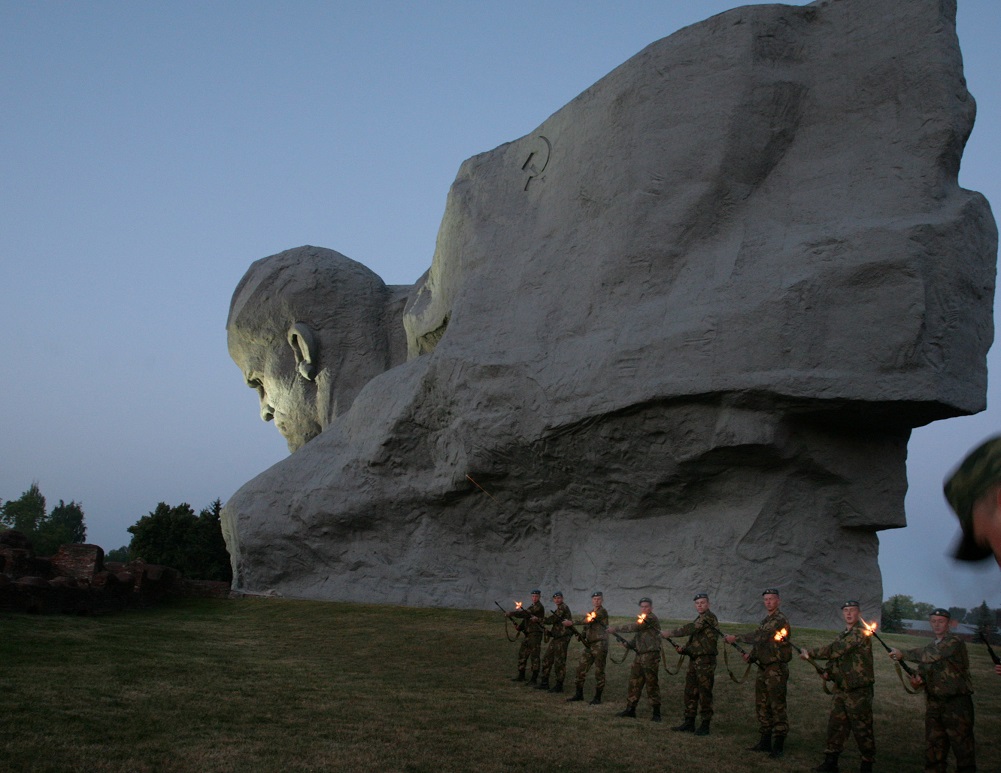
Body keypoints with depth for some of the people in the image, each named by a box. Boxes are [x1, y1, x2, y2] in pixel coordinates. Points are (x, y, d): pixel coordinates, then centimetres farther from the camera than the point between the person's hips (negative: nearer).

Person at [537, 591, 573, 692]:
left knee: (559, 662, -6)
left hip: (562, 639, -10)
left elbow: (552, 619, -17)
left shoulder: (563, 608, -11)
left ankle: (559, 686, -1)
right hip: (555, 638, 10)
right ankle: (544, 683, 19)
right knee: (547, 659, 12)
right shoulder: (558, 609, 20)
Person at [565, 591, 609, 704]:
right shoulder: (590, 612, 17)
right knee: (581, 669, 6)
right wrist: (582, 635, 2)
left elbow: (589, 620, -22)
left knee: (599, 672, -1)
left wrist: (571, 623, -24)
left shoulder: (603, 612, -9)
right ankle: (579, 694, 15)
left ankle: (597, 697, 7)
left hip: (600, 645, -8)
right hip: (589, 645, 8)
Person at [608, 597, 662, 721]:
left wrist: (616, 629, -17)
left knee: (651, 684, -4)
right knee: (634, 682, 10)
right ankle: (630, 709, 17)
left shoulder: (651, 618, -12)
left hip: (651, 656, -9)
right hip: (639, 655, 9)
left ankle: (656, 713, 4)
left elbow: (634, 627, -20)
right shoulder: (642, 619, 18)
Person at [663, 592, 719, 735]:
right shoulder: (698, 621, 20)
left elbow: (691, 629, -21)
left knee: (705, 693, -4)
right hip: (694, 660, 9)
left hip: (706, 662, -9)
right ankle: (689, 723, 17)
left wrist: (671, 633, -18)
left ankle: (705, 725, 2)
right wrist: (682, 649, 3)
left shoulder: (709, 617, -10)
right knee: (690, 692, 10)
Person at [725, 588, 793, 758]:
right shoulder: (764, 621, 16)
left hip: (776, 670, -9)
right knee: (762, 705, 13)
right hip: (763, 668, 9)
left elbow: (760, 636, -24)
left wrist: (736, 638, -19)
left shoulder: (780, 621, -14)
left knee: (777, 707, -6)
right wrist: (750, 655, 3)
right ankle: (765, 741, 22)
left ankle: (778, 745, -2)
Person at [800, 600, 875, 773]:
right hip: (841, 688, 8)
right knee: (835, 725, 10)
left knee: (862, 728, 0)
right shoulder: (842, 635, 16)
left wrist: (810, 653, -17)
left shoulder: (861, 632, -13)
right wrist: (828, 671, 3)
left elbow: (836, 650, -21)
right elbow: (835, 655, 24)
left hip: (859, 690, -8)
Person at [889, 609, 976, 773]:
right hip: (934, 702, 7)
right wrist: (919, 678, -2)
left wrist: (903, 654, -18)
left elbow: (931, 655, -23)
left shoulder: (954, 642, -9)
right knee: (933, 746, 10)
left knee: (962, 745, -3)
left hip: (956, 703, -7)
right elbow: (925, 668, 21)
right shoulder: (930, 646, 17)